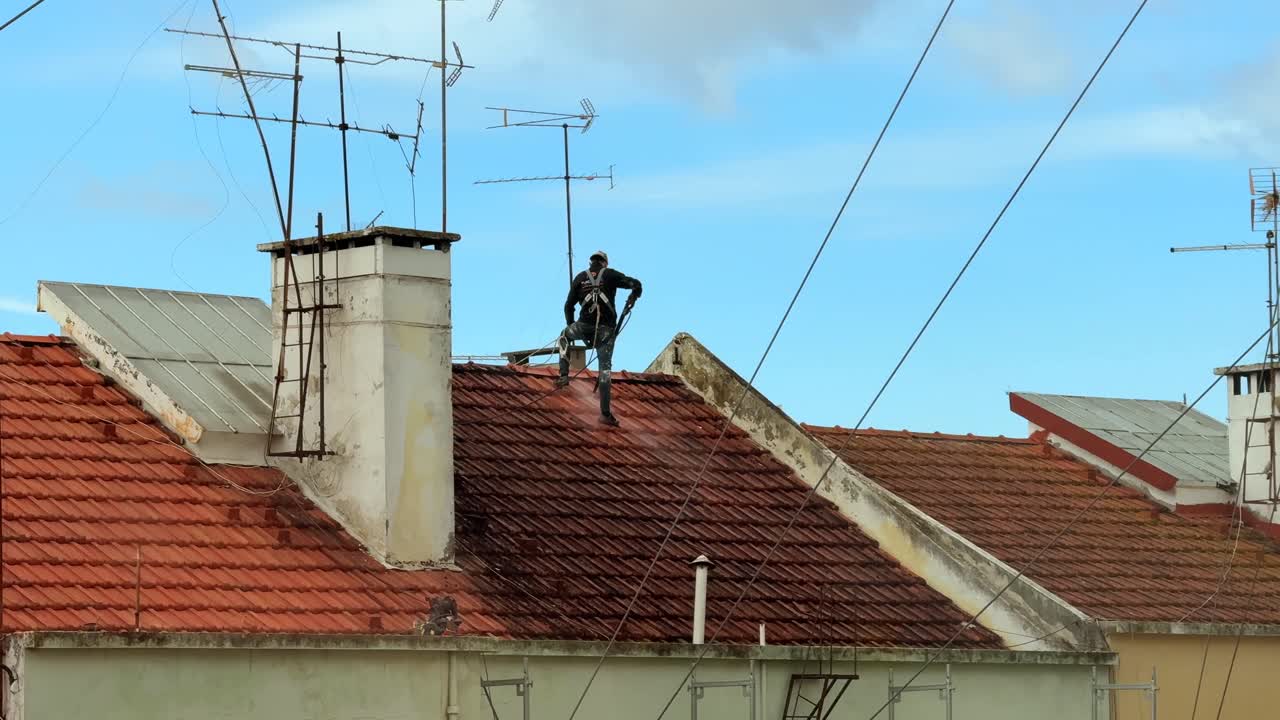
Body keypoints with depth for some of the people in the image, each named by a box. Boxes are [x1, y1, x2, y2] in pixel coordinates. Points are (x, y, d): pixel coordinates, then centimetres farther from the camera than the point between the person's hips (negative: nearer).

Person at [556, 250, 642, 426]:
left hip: (585, 326, 1)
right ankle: (605, 413, -1)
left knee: (564, 337, 32)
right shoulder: (610, 274, 7)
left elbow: (569, 306, 14)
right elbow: (636, 284, -1)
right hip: (607, 328, -1)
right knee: (605, 367, 5)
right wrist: (632, 299, 18)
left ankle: (564, 375, 16)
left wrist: (571, 328, 26)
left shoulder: (580, 278, 12)